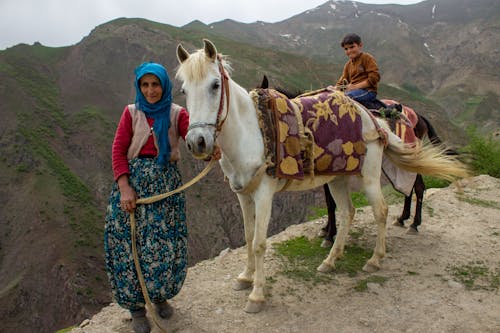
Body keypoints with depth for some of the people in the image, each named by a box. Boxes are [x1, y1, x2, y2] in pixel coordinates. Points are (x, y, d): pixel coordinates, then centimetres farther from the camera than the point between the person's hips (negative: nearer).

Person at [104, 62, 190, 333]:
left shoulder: (177, 114, 2)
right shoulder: (131, 113, 4)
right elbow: (118, 151, -2)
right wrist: (125, 188, -14)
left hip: (166, 182, 0)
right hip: (133, 179, 0)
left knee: (165, 243, 3)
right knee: (130, 243, 3)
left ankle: (160, 295, 31)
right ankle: (136, 306, 22)